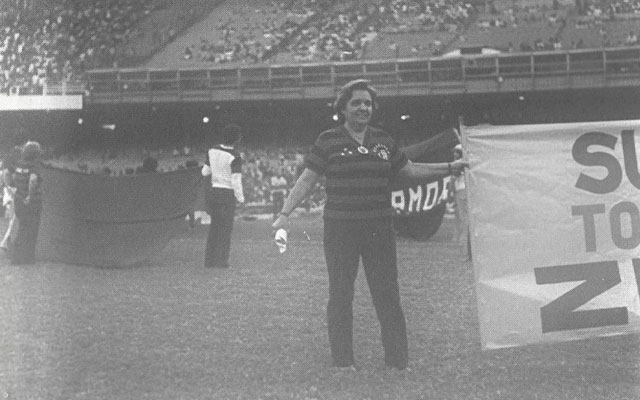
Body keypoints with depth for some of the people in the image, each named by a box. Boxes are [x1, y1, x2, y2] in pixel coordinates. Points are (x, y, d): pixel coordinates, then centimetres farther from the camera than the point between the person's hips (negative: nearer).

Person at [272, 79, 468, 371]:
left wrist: (452, 168, 16)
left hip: (379, 229, 3)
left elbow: (410, 171, 20)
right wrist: (285, 213, -12)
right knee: (340, 295, 2)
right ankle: (343, 363, 9)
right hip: (340, 229, -3)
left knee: (387, 295, 2)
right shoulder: (328, 141, -1)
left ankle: (397, 362, 7)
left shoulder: (383, 141, 11)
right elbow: (307, 180, -2)